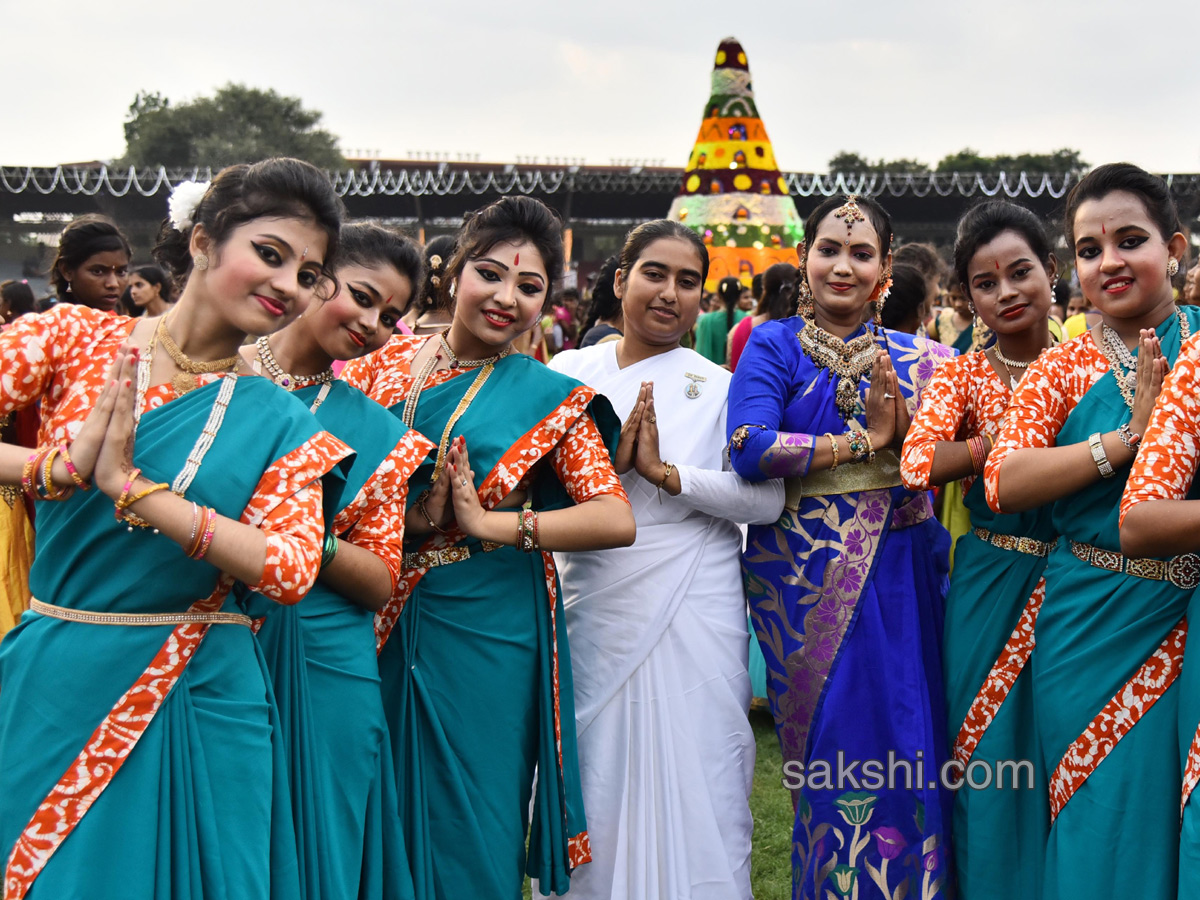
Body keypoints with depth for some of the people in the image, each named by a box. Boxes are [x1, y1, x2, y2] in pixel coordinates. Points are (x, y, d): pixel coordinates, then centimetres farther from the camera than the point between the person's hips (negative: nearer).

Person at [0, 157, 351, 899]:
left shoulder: (281, 423, 1)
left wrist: (129, 487, -19)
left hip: (201, 700, 1)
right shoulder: (76, 337, 0)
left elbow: (292, 571, -13)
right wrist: (61, 465, -20)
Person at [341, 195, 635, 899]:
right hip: (383, 627, 2)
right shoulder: (386, 365, 4)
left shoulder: (549, 398, -1)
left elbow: (617, 520, -11)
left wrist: (490, 523, -18)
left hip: (486, 632, -2)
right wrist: (412, 515, -15)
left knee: (469, 833, 6)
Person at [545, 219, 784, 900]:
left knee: (688, 789, 3)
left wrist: (666, 472, -16)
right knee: (590, 788, 10)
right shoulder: (569, 372, 6)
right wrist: (609, 458, -14)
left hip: (691, 618, -1)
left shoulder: (721, 388, 1)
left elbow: (768, 500, -9)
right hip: (590, 614, 2)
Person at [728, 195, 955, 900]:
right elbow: (751, 448, -16)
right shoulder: (773, 347, 1)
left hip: (900, 573, 3)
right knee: (832, 751, 1)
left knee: (908, 744, 3)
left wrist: (900, 419, -16)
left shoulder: (917, 358, 10)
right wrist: (867, 441, -11)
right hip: (807, 578, -2)